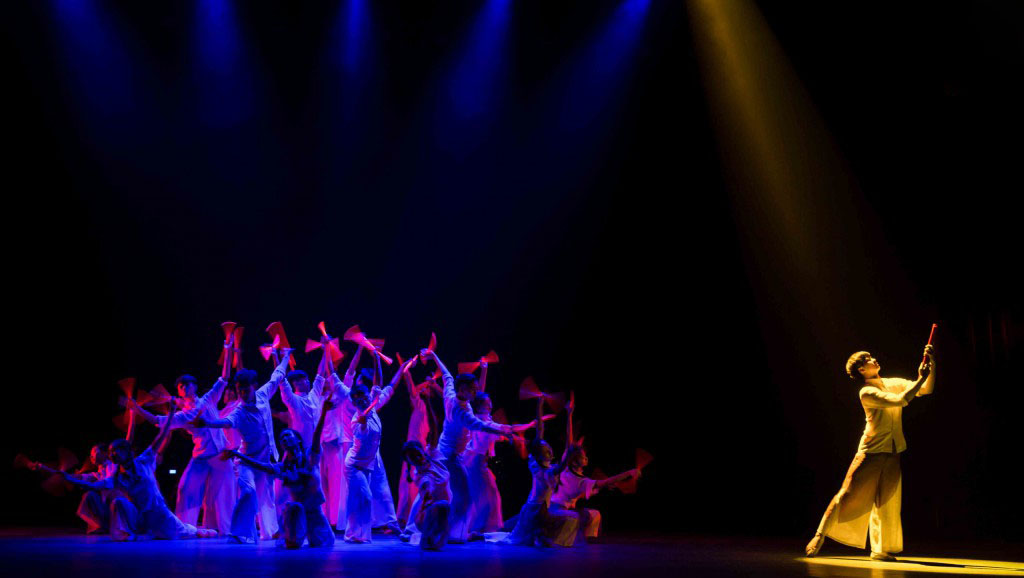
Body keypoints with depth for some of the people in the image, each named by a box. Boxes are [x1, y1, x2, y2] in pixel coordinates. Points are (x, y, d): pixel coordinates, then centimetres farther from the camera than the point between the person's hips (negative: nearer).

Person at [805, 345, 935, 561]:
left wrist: (931, 365, -4)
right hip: (871, 451, -6)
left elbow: (926, 389, 7)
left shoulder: (893, 383, 9)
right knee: (848, 494, -6)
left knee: (887, 503, 6)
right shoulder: (867, 392, -12)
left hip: (892, 453, 6)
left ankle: (880, 550, 16)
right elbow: (900, 400, -22)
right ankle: (819, 536, 2)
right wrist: (920, 379, -17)